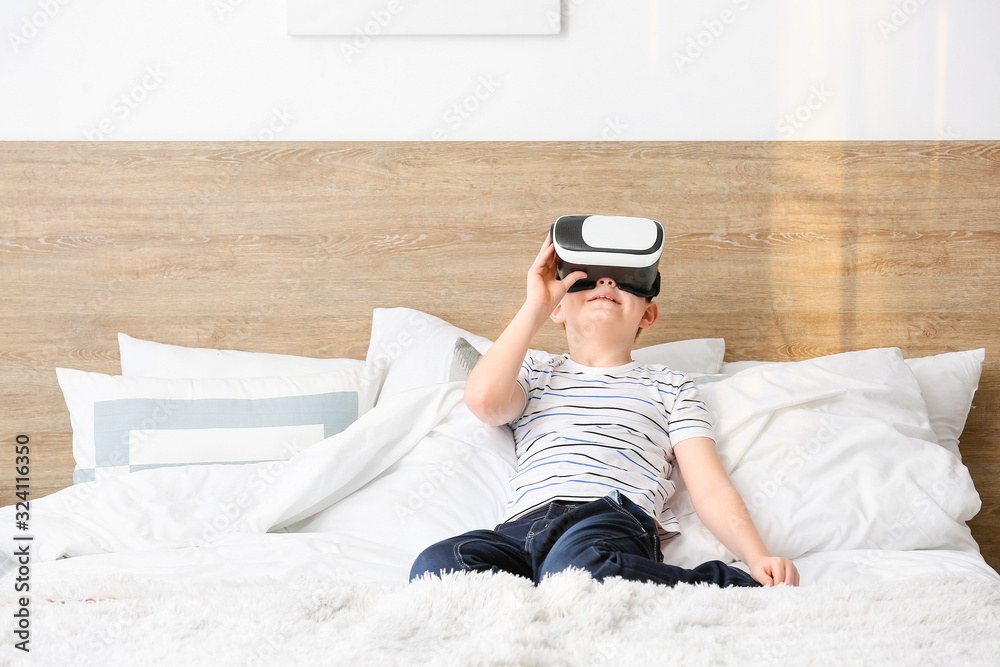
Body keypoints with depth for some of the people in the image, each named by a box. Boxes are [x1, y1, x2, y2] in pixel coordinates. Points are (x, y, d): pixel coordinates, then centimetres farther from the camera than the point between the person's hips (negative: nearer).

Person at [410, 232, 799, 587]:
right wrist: (535, 305, 16)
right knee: (436, 565, -33)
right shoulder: (533, 375, 31)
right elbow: (484, 400, 5)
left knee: (577, 563, -42)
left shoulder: (669, 386, 27)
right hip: (524, 525, 2)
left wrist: (758, 556, -5)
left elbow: (711, 489, 15)